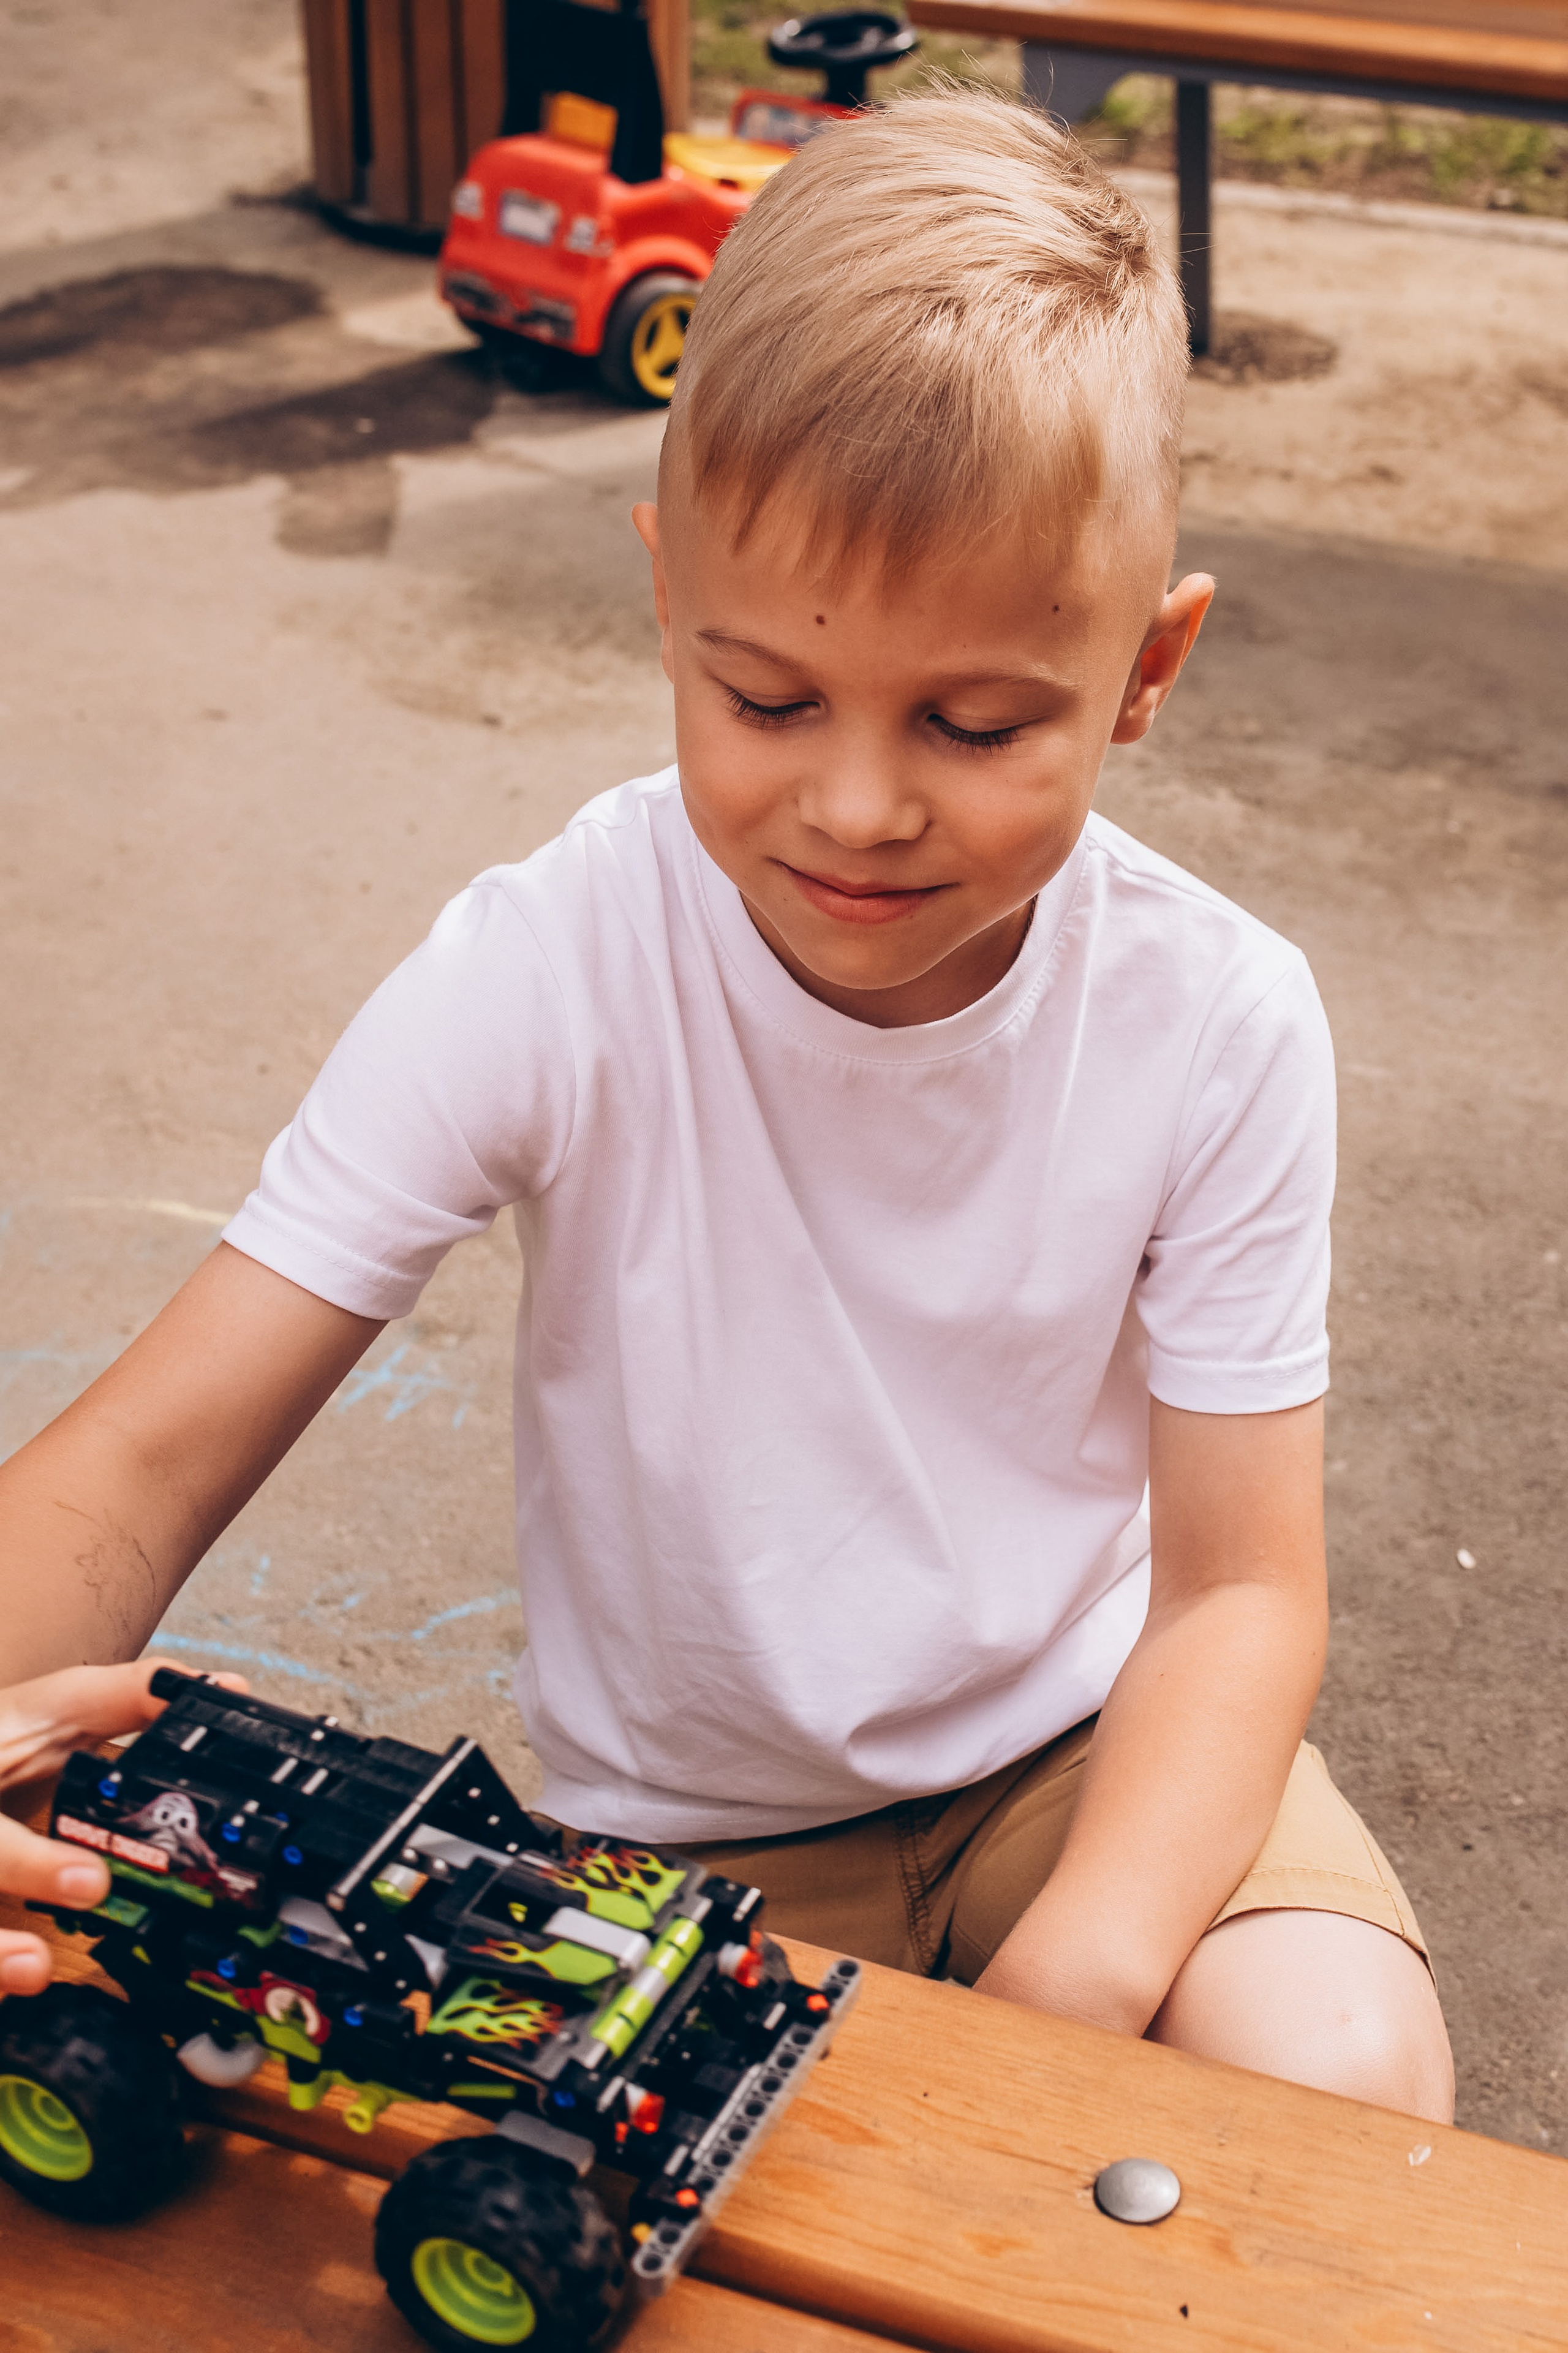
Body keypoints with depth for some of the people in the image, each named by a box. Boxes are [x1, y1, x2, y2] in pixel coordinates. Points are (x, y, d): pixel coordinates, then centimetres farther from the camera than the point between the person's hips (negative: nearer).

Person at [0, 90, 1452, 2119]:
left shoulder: (1215, 1022, -16)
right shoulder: (544, 976, -21)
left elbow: (1240, 1585, -11)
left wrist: (1071, 1994, -29)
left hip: (1090, 1743, 1)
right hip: (679, 1827, 0)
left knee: (1343, 2076, -25)